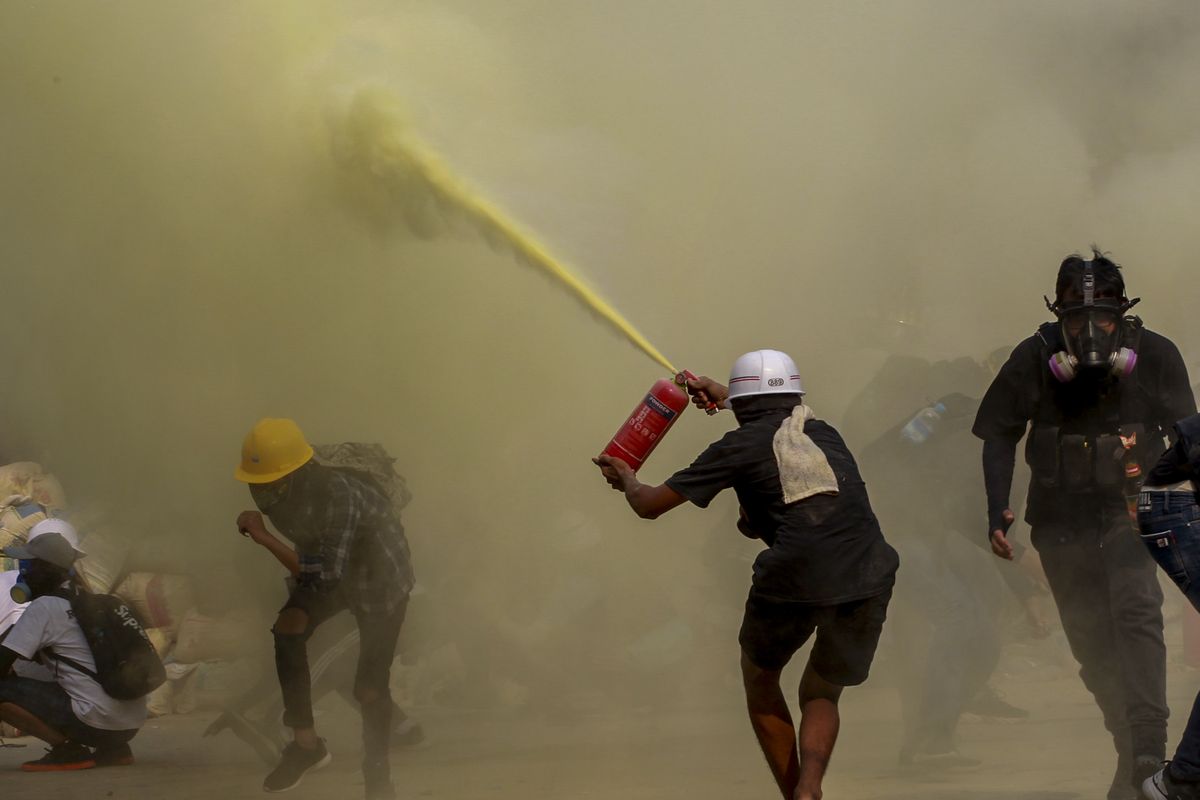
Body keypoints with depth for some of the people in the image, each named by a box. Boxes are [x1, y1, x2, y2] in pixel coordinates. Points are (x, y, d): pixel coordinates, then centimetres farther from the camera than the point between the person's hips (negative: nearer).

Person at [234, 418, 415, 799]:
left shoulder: (339, 496, -39)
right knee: (288, 629, -20)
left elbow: (324, 575, -42)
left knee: (369, 685, -7)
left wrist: (264, 537, -44)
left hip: (380, 578, -6)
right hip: (327, 565, 6)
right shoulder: (283, 492, -18)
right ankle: (306, 743, -8)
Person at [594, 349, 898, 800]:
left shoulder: (740, 445, 10)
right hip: (869, 576, 4)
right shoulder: (825, 433, 24)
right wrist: (721, 395, 62)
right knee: (821, 695, 21)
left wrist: (627, 481, 39)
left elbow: (649, 505, 16)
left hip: (795, 580, -3)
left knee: (760, 677, 26)